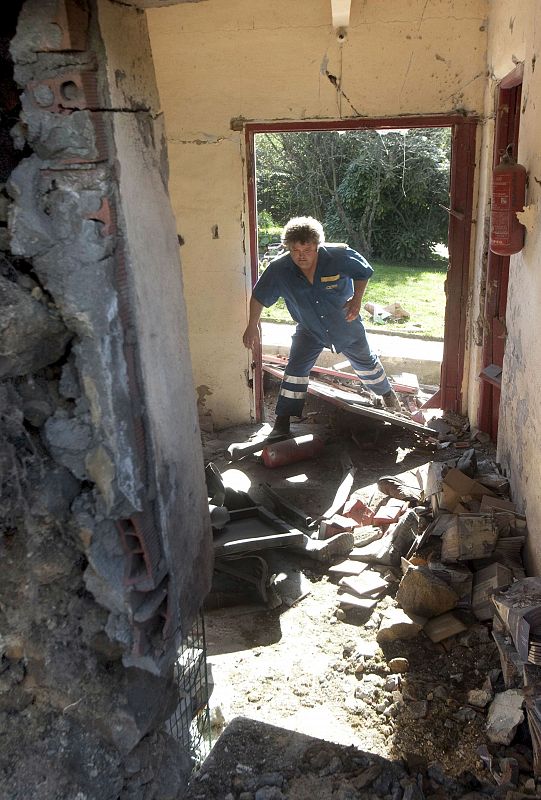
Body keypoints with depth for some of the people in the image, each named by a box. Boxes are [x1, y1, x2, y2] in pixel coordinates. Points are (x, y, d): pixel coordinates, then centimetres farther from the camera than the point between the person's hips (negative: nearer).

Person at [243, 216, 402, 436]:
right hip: (309, 329, 0)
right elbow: (258, 297, -10)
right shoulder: (278, 269, -25)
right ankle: (283, 422, -4)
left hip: (346, 325, 0)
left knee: (365, 363, 18)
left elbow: (363, 272, -9)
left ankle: (387, 393, 47)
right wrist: (252, 326, -8)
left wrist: (357, 298, -22)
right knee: (295, 369, -14)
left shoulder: (340, 257, -28)